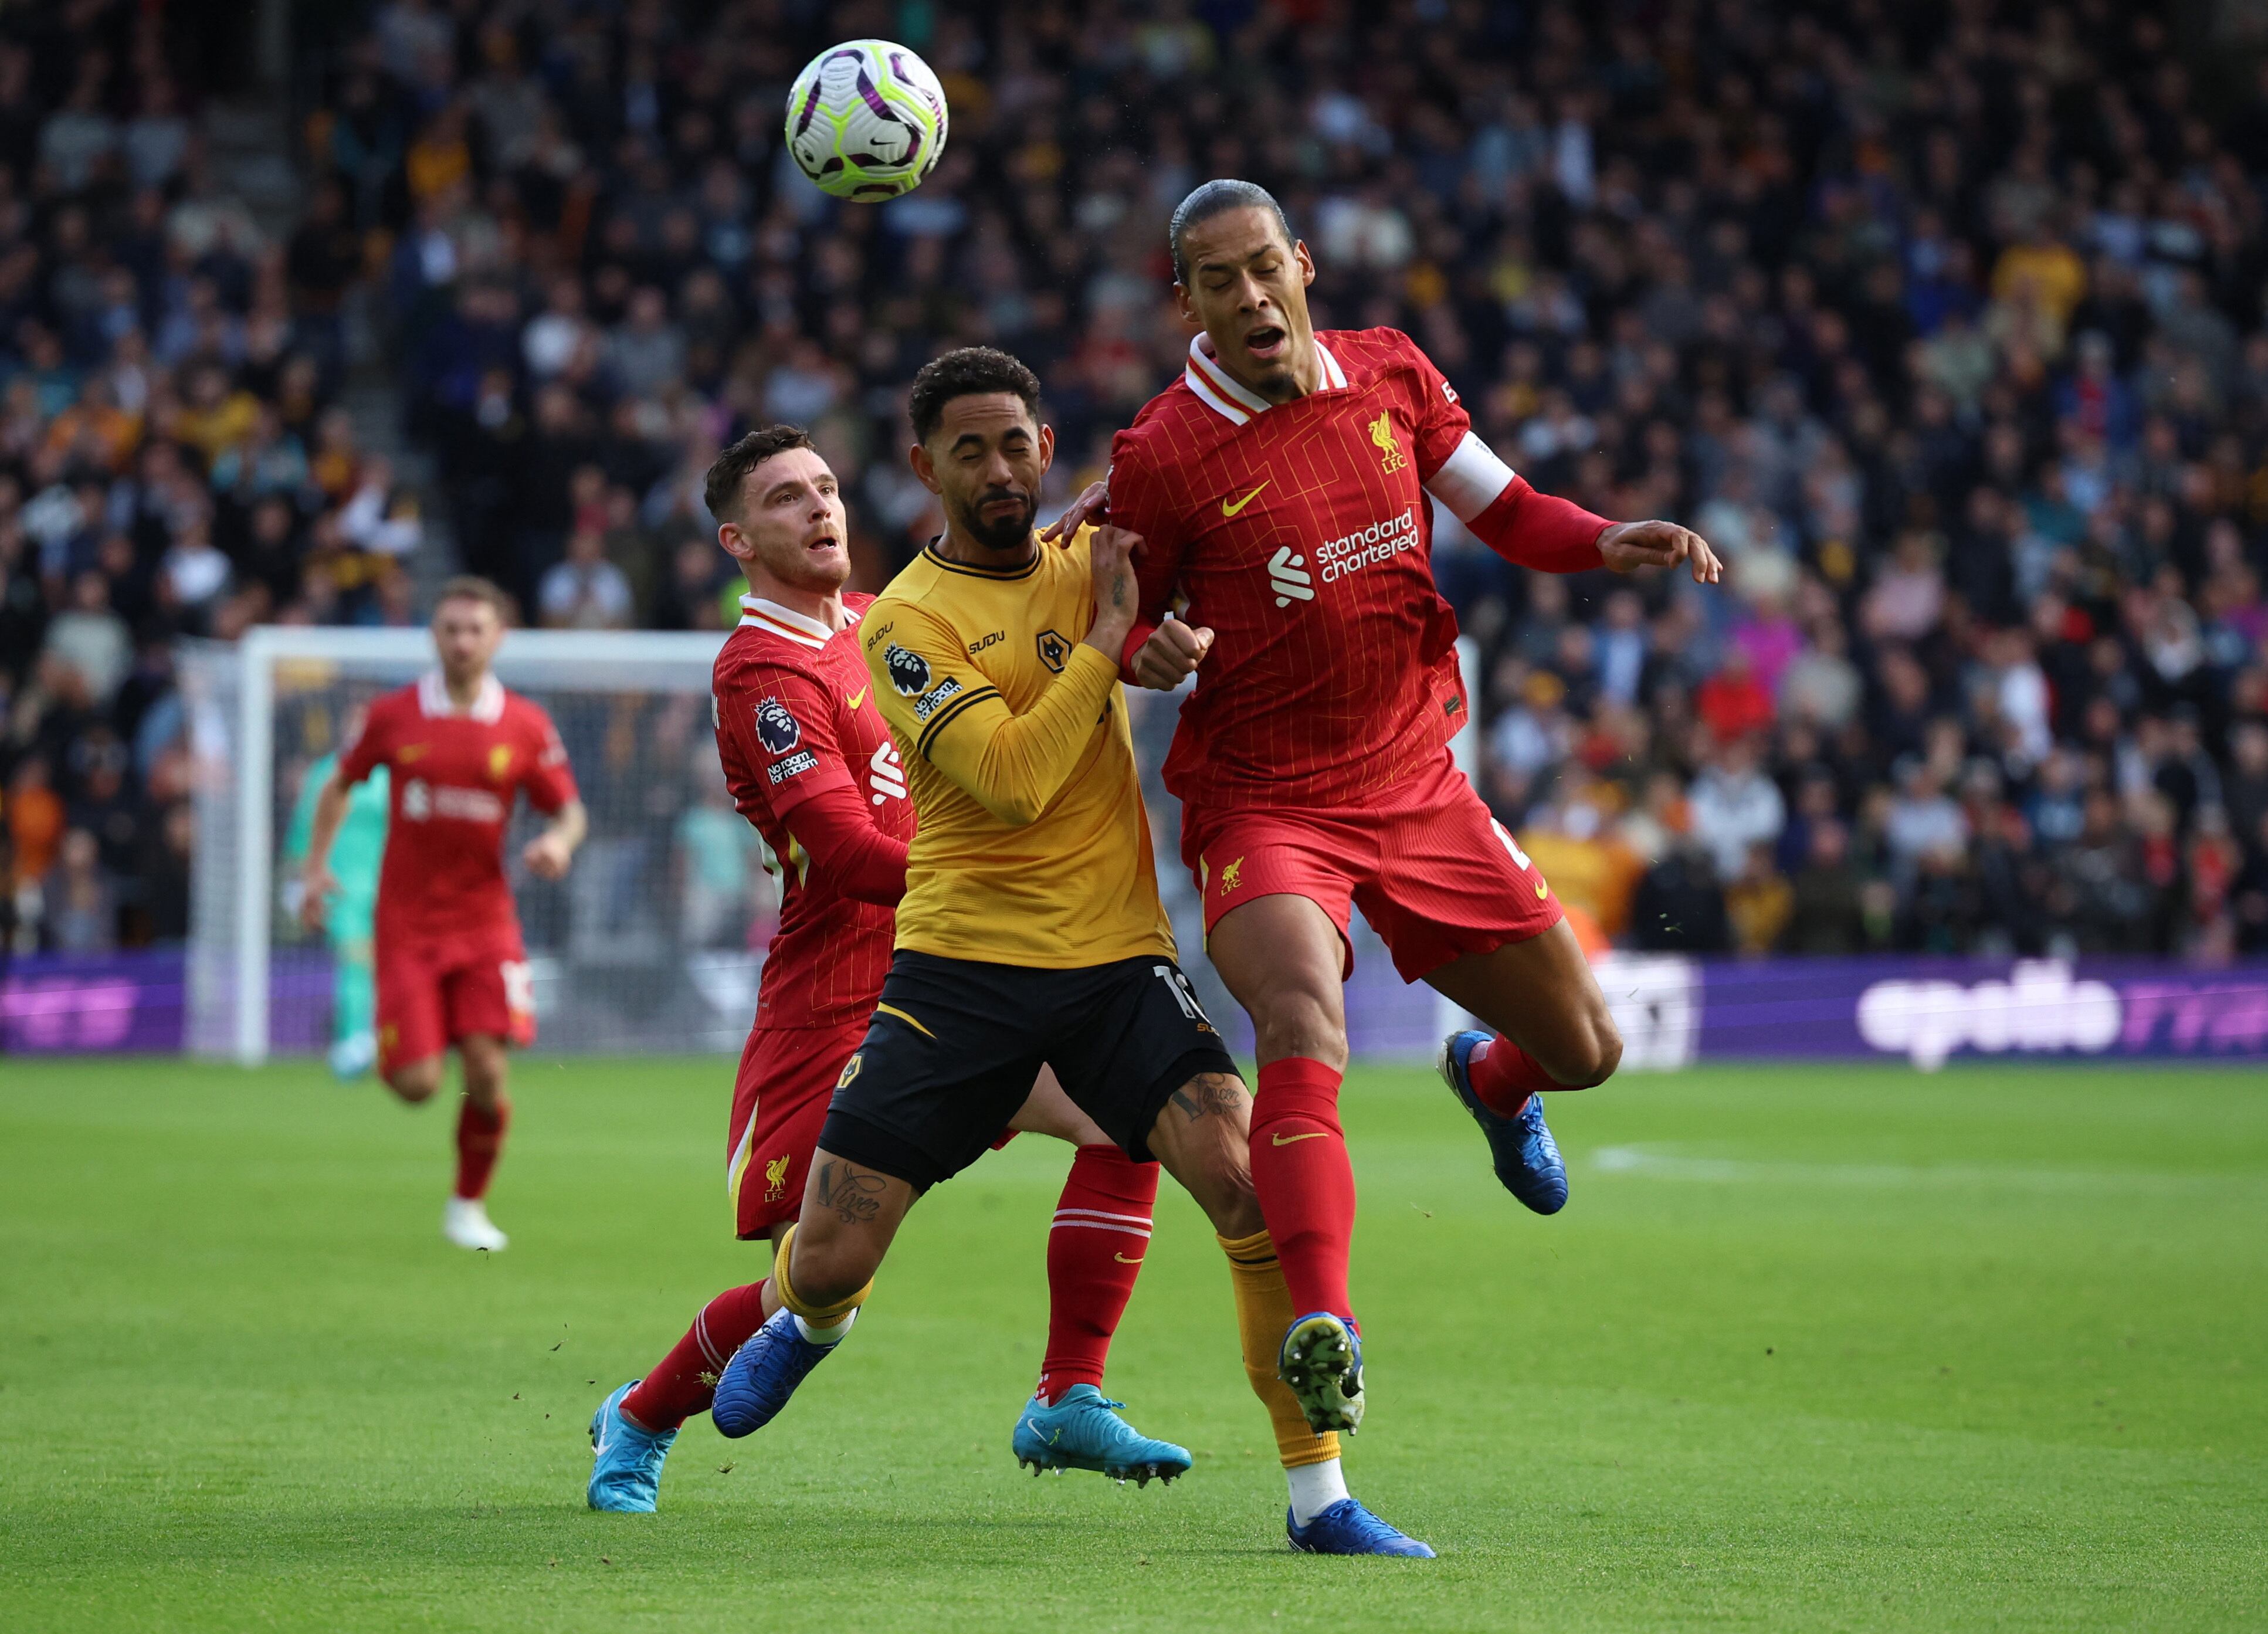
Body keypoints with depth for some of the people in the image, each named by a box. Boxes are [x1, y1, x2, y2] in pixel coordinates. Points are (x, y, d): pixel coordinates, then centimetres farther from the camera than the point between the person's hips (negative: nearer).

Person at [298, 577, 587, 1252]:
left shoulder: (526, 727, -1)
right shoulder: (393, 715, -1)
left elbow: (570, 810, 6)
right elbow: (340, 785, 14)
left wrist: (560, 842, -17)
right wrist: (316, 865, 6)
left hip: (485, 920, 1)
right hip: (407, 919, -1)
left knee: (487, 1068, -12)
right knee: (417, 1084, -9)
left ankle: (469, 1205, 11)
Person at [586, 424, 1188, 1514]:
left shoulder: (879, 621, 14)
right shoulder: (762, 673, -13)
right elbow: (853, 859, -21)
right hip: (838, 1008, -8)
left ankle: (1067, 1404, -4)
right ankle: (637, 1424, 20)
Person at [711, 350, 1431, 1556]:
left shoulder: (1087, 559, 9)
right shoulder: (907, 620, -7)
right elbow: (1009, 780, -19)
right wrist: (1108, 633, -14)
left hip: (1118, 956, 3)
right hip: (962, 960, -3)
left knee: (1248, 1183, -20)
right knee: (828, 1260, -2)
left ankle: (1317, 1492, -12)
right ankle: (809, 1320, 39)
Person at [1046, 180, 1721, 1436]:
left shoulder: (1390, 375, 2)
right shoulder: (1161, 456, -12)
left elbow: (1509, 515, 14)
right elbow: (1120, 630, 0)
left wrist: (1614, 544, -5)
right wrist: (1156, 654, -23)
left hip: (1417, 788, 5)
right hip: (1263, 804, -5)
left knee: (1584, 1049, 10)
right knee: (1303, 1027, -33)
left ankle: (1488, 1079, 49)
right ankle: (1322, 1325, -46)